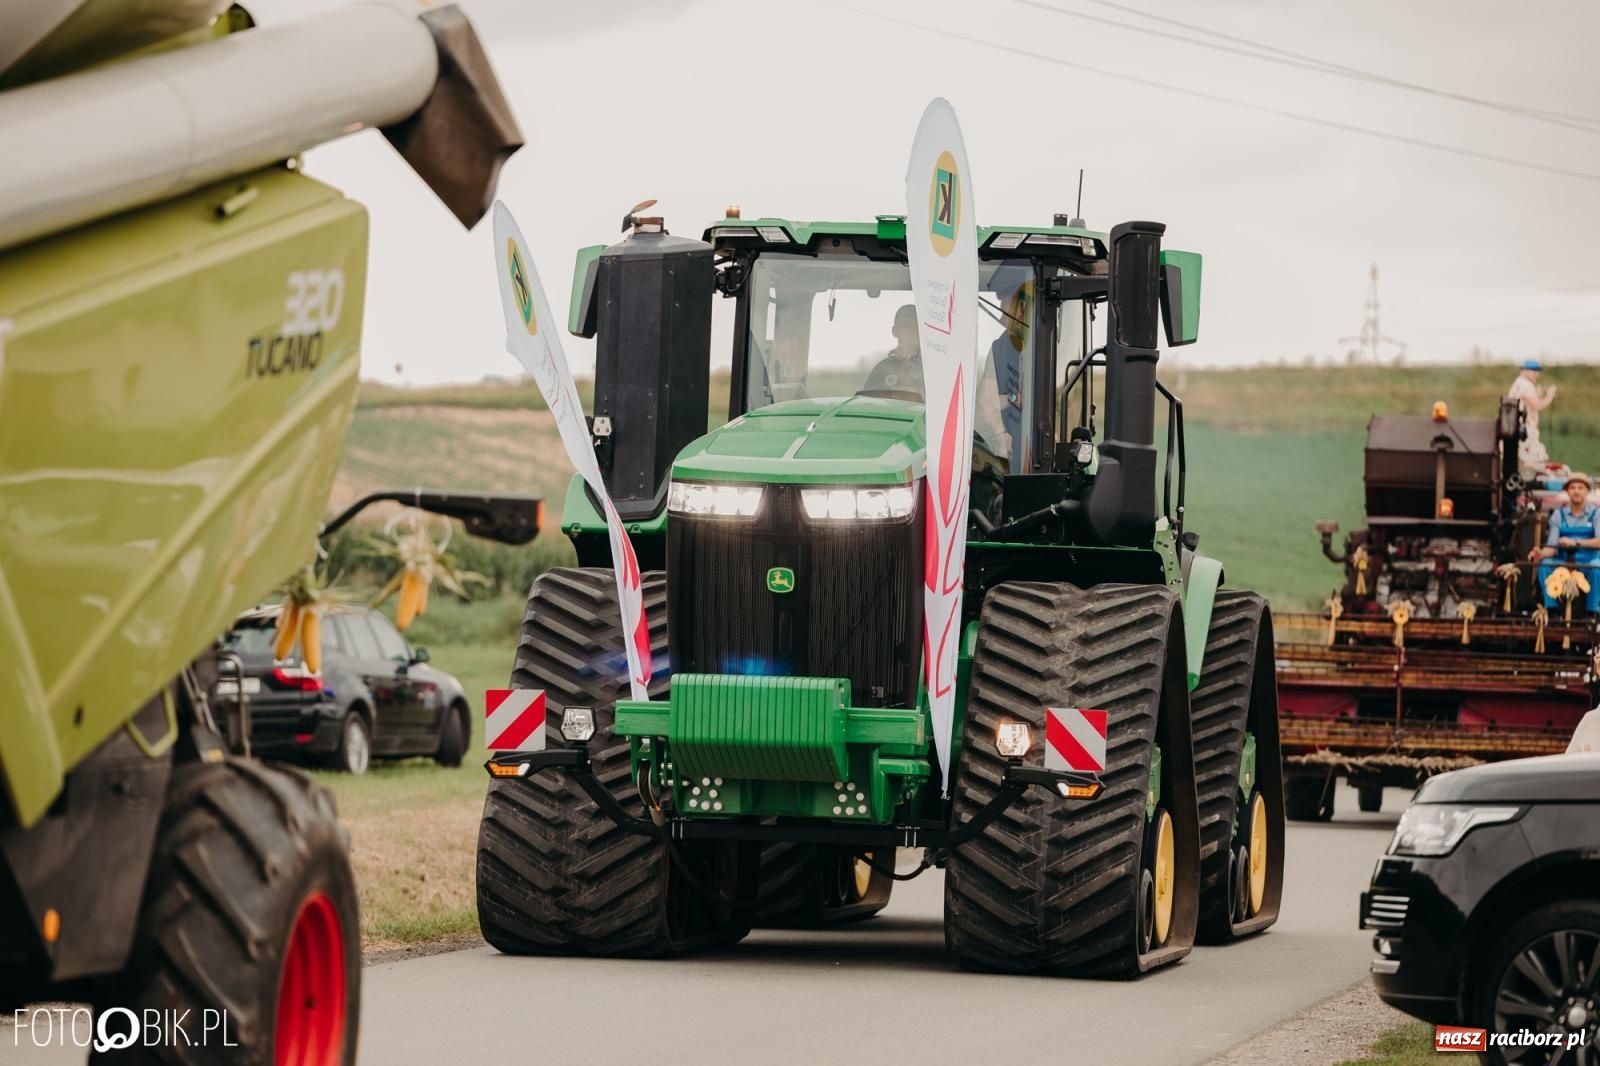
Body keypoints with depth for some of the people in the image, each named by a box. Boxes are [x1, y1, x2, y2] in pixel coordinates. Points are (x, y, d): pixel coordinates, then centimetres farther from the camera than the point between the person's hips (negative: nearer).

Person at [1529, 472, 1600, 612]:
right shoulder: (1559, 515, 8)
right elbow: (1552, 547, -1)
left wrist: (1575, 542, -26)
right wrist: (1541, 554, -24)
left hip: (1588, 564, -2)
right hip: (1564, 563, 2)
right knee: (1545, 564, -28)